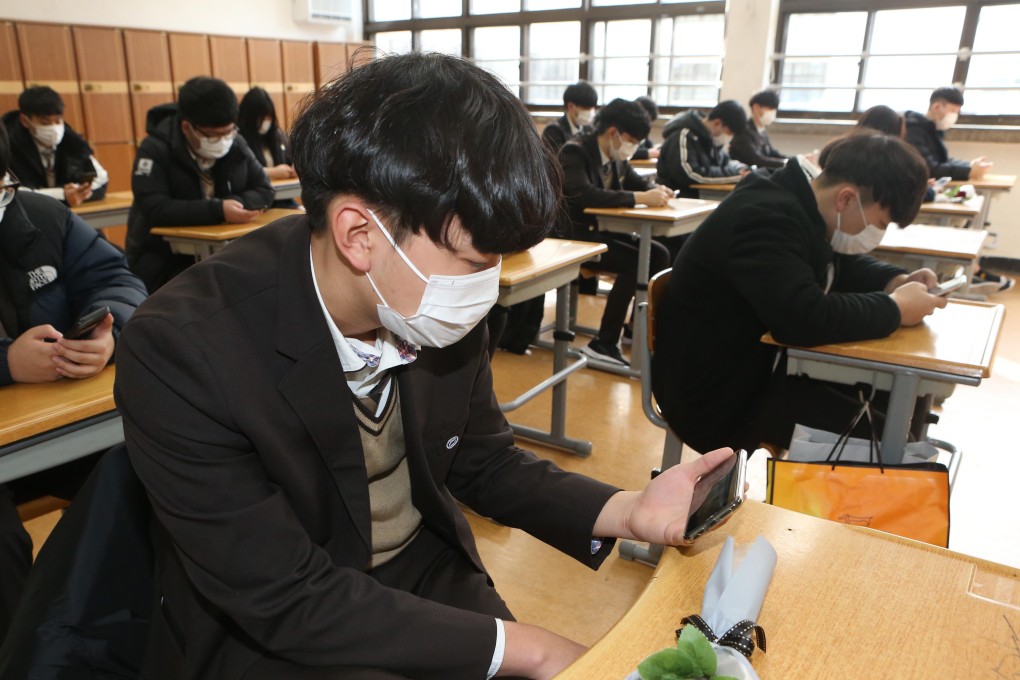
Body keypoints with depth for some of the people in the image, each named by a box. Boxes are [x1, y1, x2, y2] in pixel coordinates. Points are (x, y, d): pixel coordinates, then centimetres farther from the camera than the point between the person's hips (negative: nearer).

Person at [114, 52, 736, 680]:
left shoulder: (435, 304, -13)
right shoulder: (182, 352, -28)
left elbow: (482, 461, 1)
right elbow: (286, 600, -24)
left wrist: (626, 511, -13)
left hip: (430, 576, 5)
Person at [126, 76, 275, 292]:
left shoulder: (236, 145, 0)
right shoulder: (154, 150, -14)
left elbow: (264, 191, 1)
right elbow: (155, 209, -25)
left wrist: (236, 204, -21)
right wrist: (218, 211, -35)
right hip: (163, 258, -4)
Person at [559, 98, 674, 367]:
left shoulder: (616, 156, 6)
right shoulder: (575, 151, -18)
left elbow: (638, 181, 21)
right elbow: (585, 195, -35)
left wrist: (656, 190, -4)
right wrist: (640, 198, -34)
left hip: (602, 230, 8)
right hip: (573, 235, -8)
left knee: (658, 254, -7)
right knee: (633, 263, -25)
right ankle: (603, 343, -18)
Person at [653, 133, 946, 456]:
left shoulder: (801, 208, 6)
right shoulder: (767, 219, -25)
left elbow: (845, 265, 21)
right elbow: (807, 319, -36)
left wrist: (897, 281, 1)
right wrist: (895, 309, -21)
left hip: (760, 365, 10)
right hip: (718, 394, -10)